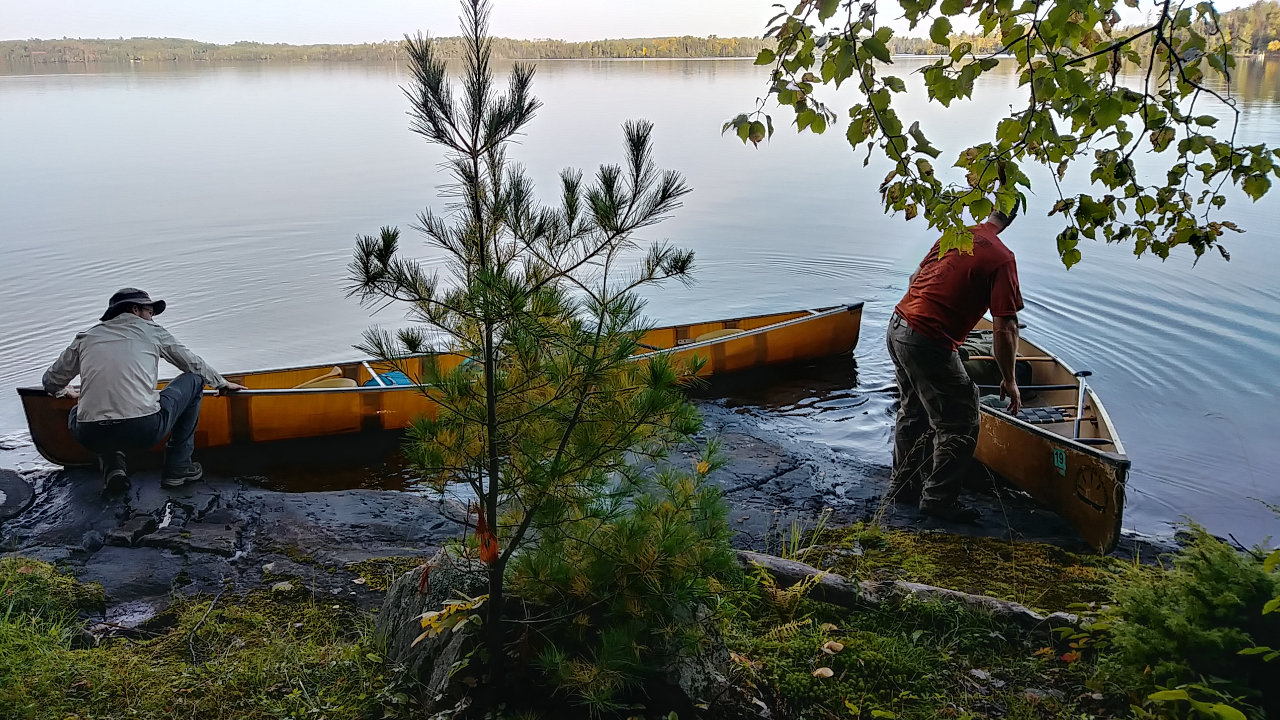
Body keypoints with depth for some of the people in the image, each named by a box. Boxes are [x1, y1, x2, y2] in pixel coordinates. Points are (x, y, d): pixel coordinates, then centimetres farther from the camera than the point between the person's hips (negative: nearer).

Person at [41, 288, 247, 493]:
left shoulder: (86, 337, 18)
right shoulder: (151, 331, 13)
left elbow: (51, 381, 26)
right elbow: (194, 364, 24)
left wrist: (65, 391, 49)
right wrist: (222, 383, 42)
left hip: (92, 437, 4)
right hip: (145, 431, -4)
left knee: (76, 413, 39)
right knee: (193, 381, 18)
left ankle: (111, 465, 13)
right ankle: (177, 466, 18)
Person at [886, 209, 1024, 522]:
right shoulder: (1001, 258, -13)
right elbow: (1005, 328, -16)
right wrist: (1009, 380, -4)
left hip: (898, 324, 9)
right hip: (929, 343, -8)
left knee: (913, 409, 25)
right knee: (960, 423, 7)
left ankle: (903, 484, 38)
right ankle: (939, 499, 17)